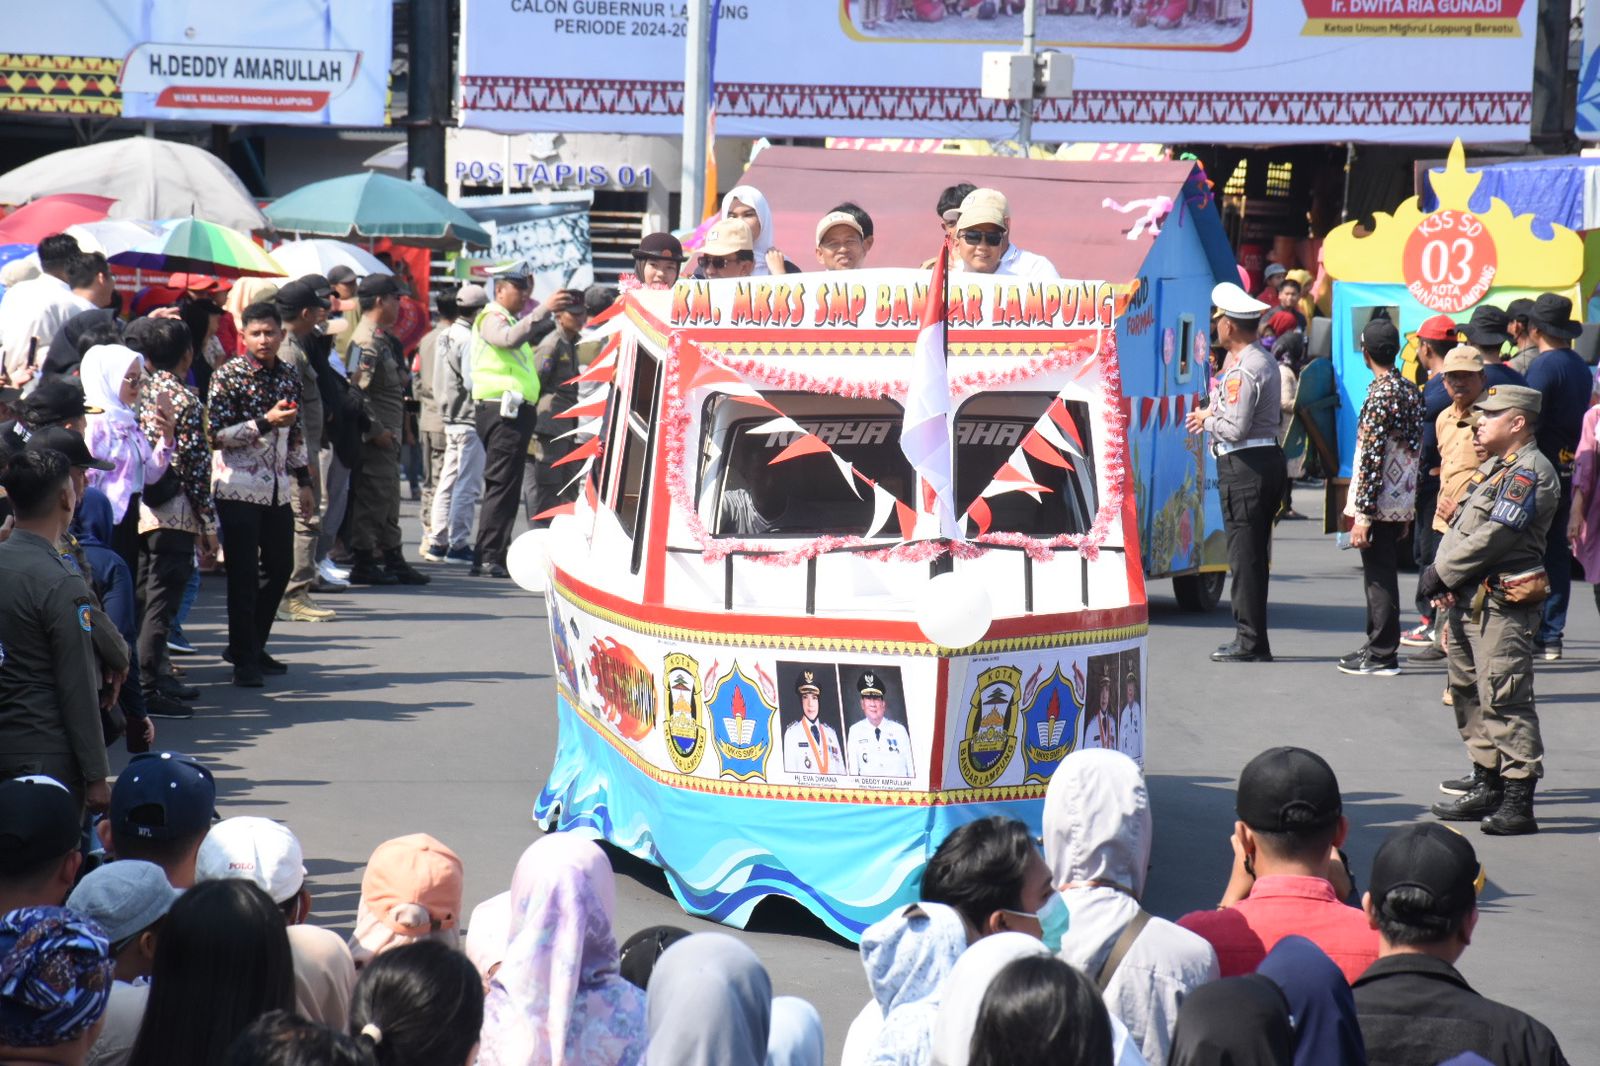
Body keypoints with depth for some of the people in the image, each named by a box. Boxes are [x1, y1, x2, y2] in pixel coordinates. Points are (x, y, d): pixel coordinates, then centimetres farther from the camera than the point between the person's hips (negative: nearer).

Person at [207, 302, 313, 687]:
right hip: (239, 487, -6)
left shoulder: (289, 376, 9)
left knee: (280, 567, 12)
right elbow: (217, 435, -14)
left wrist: (303, 480, 17)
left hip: (277, 489, 6)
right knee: (244, 574, -5)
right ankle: (244, 659, 2)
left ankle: (252, 645, 27)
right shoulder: (228, 376, -9)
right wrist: (265, 422, -22)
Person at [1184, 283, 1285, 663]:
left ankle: (1250, 642, -5)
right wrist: (1212, 416, 17)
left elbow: (1236, 428, -21)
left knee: (1244, 555, -7)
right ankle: (1252, 640, 15)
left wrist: (1207, 418, -2)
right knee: (1254, 555, 12)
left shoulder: (1242, 370, -15)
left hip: (1246, 466, -10)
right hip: (1268, 458, 10)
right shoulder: (1265, 361, 17)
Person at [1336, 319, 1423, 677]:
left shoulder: (1380, 394, -17)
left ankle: (1382, 655, 1)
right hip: (1402, 500, 9)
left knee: (1379, 577, -3)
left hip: (1379, 503, -9)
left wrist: (1362, 514, -18)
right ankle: (1378, 646, 25)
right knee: (1382, 576, 17)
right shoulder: (1411, 391, 10)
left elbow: (1371, 457, -19)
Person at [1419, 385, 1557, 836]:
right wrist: (1442, 577, 2)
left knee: (1504, 698, -11)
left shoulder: (1528, 472, -14)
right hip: (1467, 600, 11)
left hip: (1501, 604, -11)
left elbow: (1493, 537, -20)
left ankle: (1518, 803, -11)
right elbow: (1460, 526, 18)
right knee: (1469, 693, 16)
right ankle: (1486, 785, 25)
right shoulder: (1494, 467, 19)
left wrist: (1442, 574, -13)